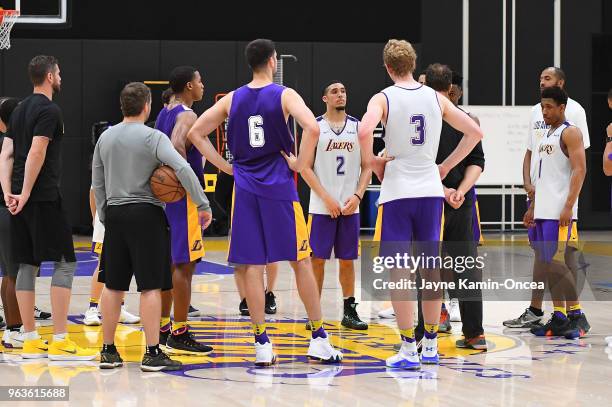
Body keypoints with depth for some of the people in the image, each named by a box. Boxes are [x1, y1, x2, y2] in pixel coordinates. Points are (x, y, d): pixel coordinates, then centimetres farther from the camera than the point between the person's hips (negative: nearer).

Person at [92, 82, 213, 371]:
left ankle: (108, 352, 15)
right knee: (151, 286, -4)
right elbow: (183, 168, -21)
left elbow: (97, 184, 12)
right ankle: (153, 354, -6)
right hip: (146, 214, -5)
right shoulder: (153, 137, -9)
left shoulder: (105, 138, 8)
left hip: (114, 214, 5)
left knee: (113, 285, 11)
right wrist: (203, 204, -19)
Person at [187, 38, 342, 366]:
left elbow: (195, 133, 8)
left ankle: (262, 344, 1)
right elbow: (312, 127, -21)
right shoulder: (284, 95, -5)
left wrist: (224, 166, 9)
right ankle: (318, 340, 7)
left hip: (245, 188, 3)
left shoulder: (232, 99, 7)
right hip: (279, 186, -3)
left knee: (252, 266, 3)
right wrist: (301, 164, -9)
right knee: (301, 261, 5)